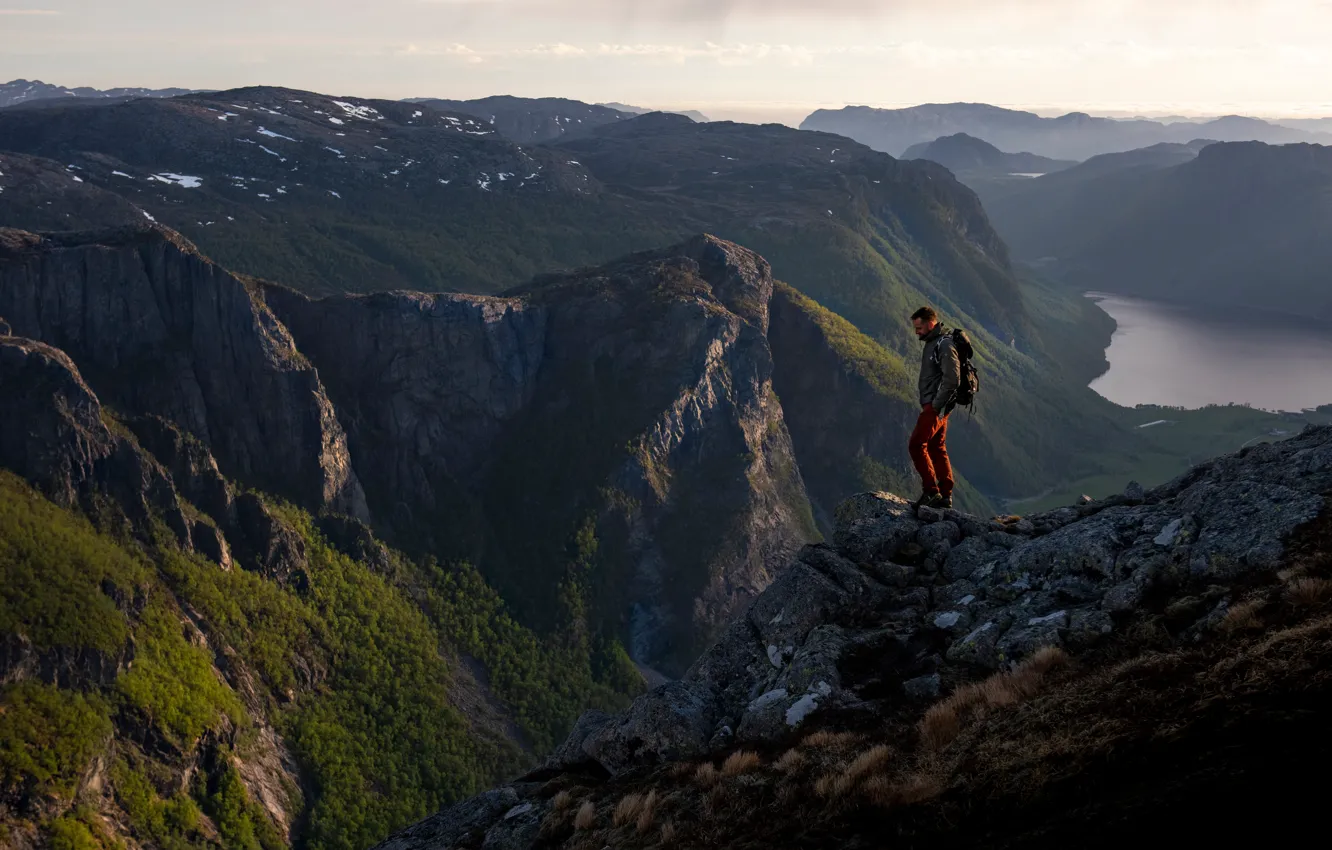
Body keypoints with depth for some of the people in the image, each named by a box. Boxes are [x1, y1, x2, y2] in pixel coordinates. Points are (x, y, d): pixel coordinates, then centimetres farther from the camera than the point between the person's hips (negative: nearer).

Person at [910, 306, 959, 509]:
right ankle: (945, 496, 14)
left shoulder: (945, 345, -16)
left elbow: (952, 379, -23)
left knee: (916, 445, -11)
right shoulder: (933, 343, 16)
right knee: (936, 448, 11)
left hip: (937, 407, -10)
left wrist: (936, 406, -20)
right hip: (933, 405, 10)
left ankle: (931, 491, -9)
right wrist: (931, 405, 13)